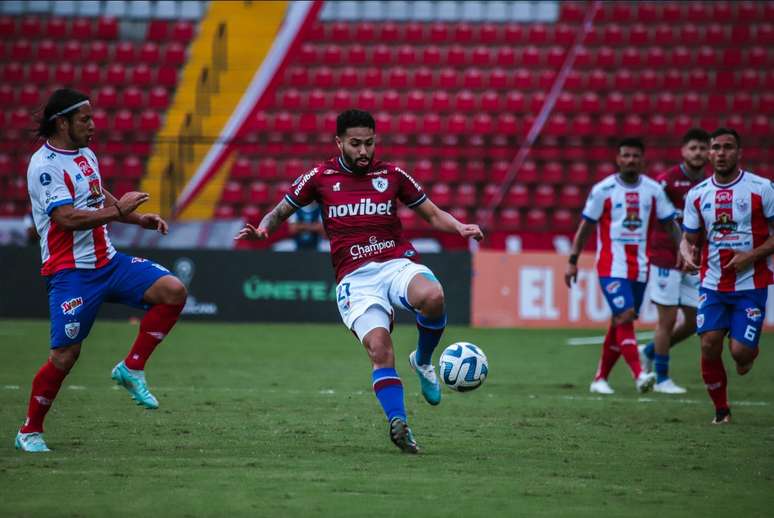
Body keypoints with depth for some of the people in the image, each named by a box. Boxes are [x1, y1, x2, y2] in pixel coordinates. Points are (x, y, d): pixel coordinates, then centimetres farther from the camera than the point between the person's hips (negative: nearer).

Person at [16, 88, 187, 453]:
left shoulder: (85, 154, 12)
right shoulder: (45, 166, -15)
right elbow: (68, 218, -26)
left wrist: (139, 219, 14)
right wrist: (118, 210, -21)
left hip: (107, 262, 8)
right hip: (71, 272, -8)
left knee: (172, 291, -9)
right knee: (66, 354, -8)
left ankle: (131, 368, 2)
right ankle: (30, 432, 10)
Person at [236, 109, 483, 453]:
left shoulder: (391, 175, 12)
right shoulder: (320, 178, 10)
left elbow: (433, 215, 18)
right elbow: (280, 212, 19)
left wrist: (460, 228, -2)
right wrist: (262, 229, -4)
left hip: (397, 263, 1)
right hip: (355, 277, -1)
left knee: (433, 297, -34)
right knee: (379, 347, -25)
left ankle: (423, 361, -5)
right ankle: (399, 425, -22)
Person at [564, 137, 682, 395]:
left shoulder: (653, 190, 5)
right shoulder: (603, 190, -4)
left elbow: (670, 224, 10)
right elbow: (586, 226, 2)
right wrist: (572, 261, 0)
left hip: (639, 267, 4)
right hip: (611, 266, -4)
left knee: (620, 324, 8)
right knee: (625, 316, -18)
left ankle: (600, 378, 18)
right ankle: (639, 375, -25)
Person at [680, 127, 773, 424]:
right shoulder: (697, 195, 5)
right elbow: (689, 238, 13)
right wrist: (688, 253, -10)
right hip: (712, 285, 3)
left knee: (740, 352, -11)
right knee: (709, 345, -9)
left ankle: (750, 353, 28)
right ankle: (721, 409, 11)